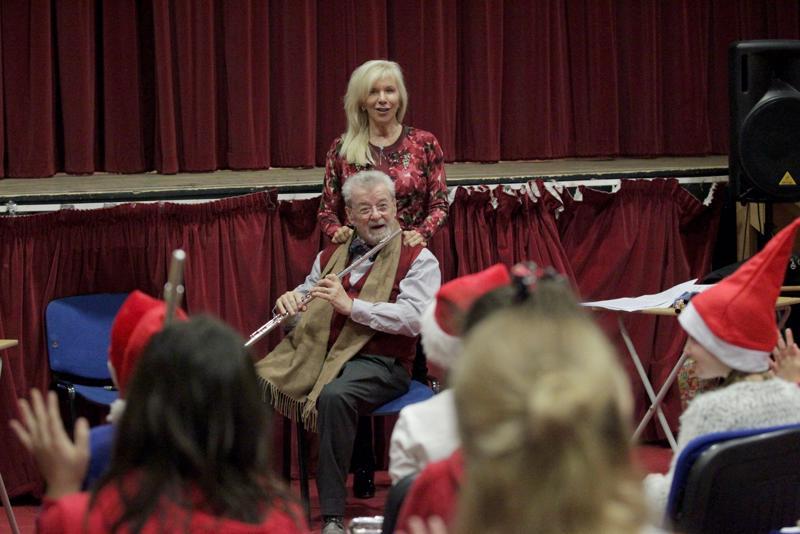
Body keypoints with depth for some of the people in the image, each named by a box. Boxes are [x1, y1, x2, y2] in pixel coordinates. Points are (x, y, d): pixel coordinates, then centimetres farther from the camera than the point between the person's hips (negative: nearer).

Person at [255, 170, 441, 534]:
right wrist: (290, 302, -3)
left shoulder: (418, 259, 2)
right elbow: (302, 301, 22)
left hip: (378, 362, -5)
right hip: (318, 352, 5)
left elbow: (413, 319, -13)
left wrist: (351, 305, -18)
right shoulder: (331, 255, 20)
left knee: (334, 395, -39)